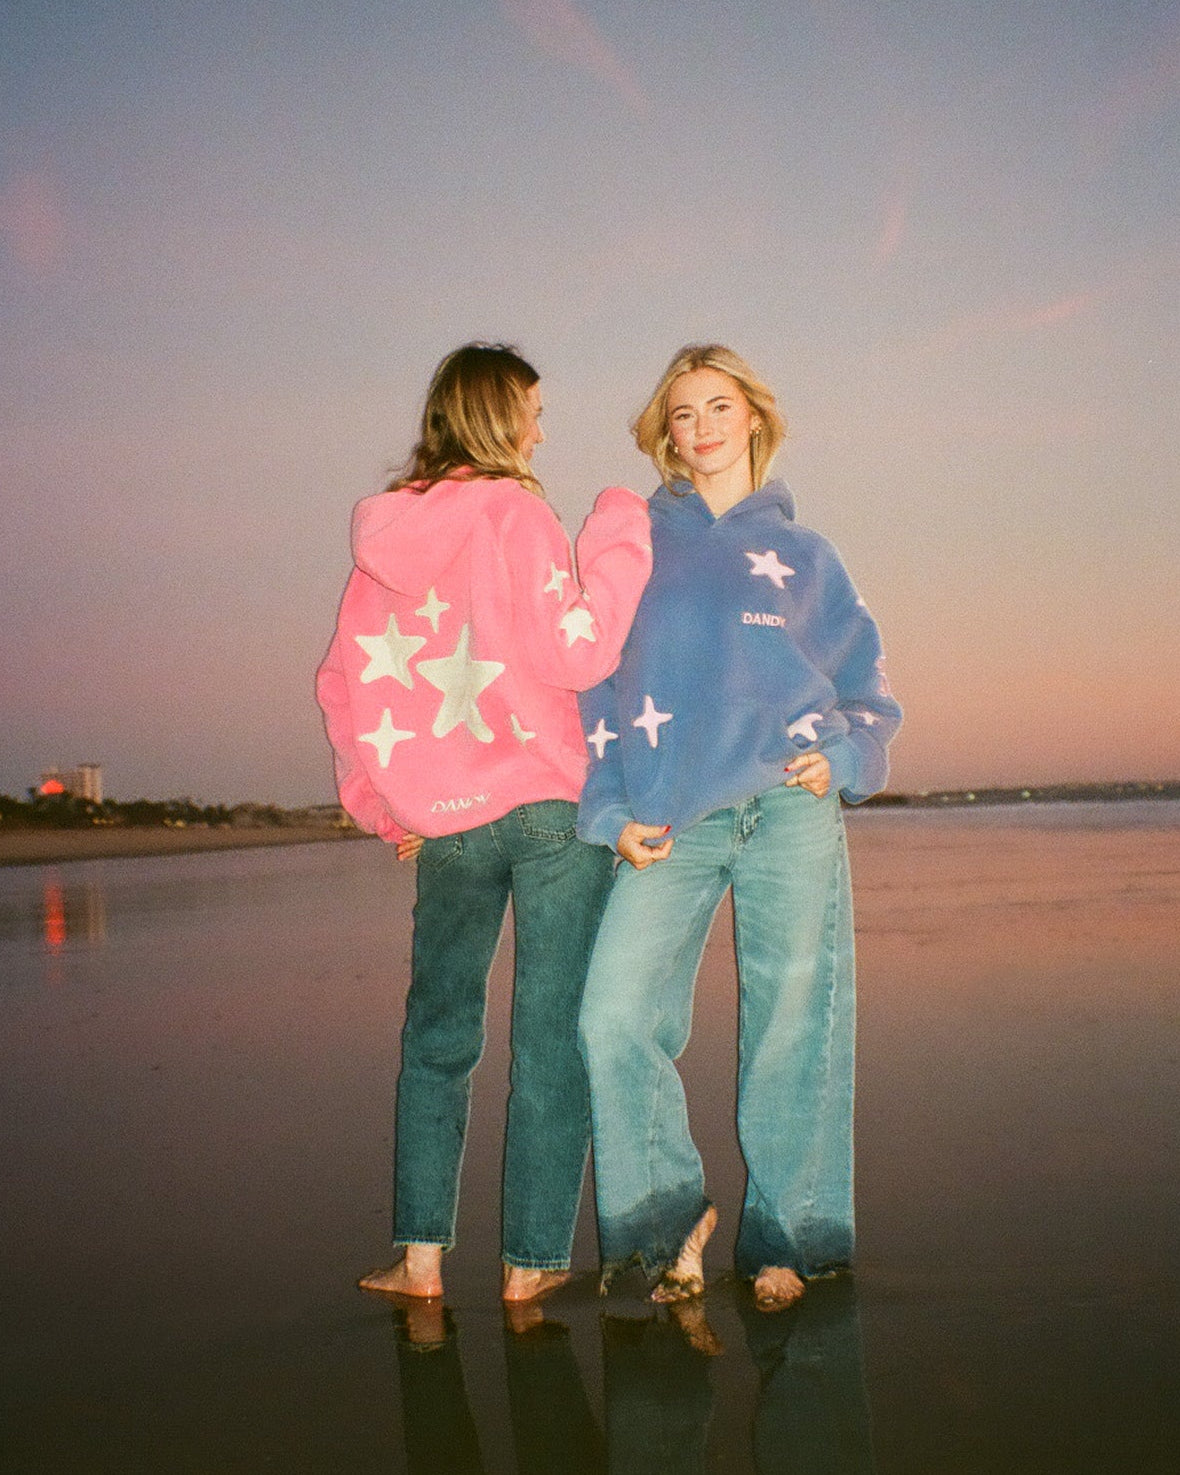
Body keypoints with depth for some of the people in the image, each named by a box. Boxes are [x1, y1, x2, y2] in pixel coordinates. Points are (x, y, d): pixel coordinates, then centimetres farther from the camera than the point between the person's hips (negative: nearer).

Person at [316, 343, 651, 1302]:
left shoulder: (384, 533, 9)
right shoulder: (514, 512, -9)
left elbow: (345, 683, 12)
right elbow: (576, 650, -16)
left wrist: (382, 806, 18)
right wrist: (619, 535, -5)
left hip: (443, 822, 5)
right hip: (551, 803, -5)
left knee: (437, 1034, 16)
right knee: (551, 1038, 3)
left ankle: (421, 1255, 16)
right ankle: (531, 1261, 8)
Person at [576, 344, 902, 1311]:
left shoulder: (800, 551, 16)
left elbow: (865, 681, 18)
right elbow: (595, 678, 10)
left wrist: (843, 758, -3)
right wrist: (611, 811, 0)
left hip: (790, 808, 0)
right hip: (670, 824, 0)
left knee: (793, 1028, -1)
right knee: (614, 1020, -12)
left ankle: (787, 1240, 14)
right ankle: (670, 1212, 8)